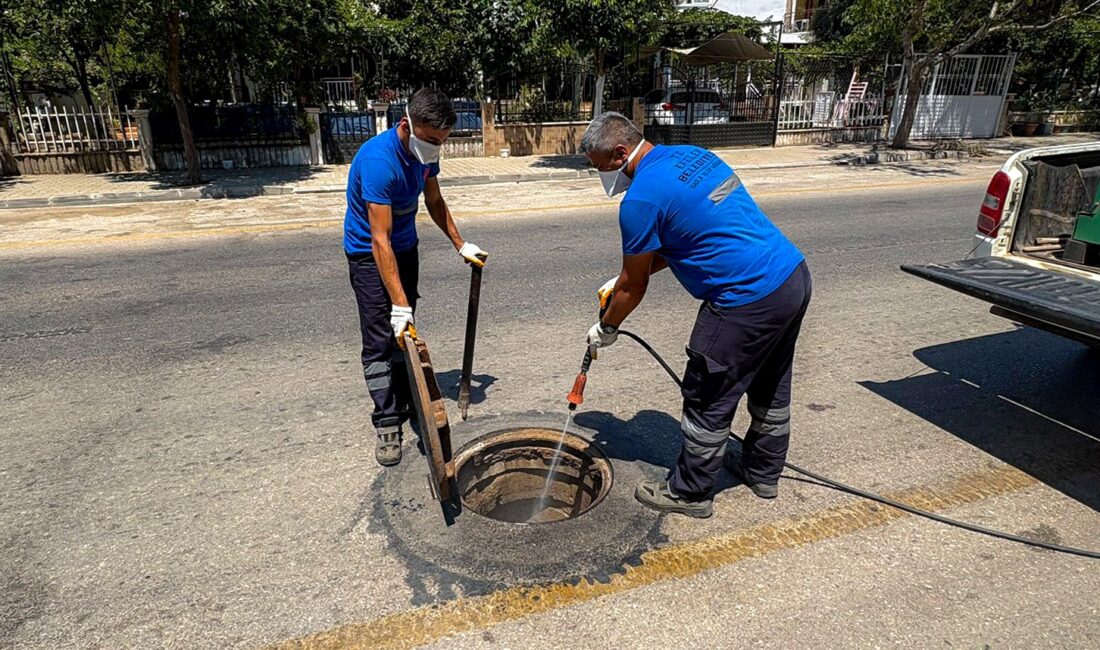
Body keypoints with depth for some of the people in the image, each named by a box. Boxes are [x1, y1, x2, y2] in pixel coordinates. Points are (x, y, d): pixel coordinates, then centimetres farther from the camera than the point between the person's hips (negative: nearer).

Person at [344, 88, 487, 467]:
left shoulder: (424, 151, -8)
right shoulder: (378, 160, -33)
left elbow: (435, 202, 10)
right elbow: (380, 240, -35)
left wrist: (460, 245, 8)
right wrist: (399, 303, -36)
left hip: (406, 248, 8)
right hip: (369, 255, -7)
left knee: (404, 334, 14)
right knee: (379, 342, -8)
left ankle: (404, 405, 26)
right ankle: (387, 425, 1)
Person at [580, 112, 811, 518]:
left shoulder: (641, 199, -15)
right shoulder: (693, 155, 13)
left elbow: (633, 286, -5)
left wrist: (607, 328, 13)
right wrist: (623, 281, 21)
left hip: (747, 302, -10)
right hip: (795, 276, 10)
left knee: (708, 402, 7)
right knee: (770, 389, 23)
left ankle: (689, 493, 24)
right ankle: (763, 473, 43)